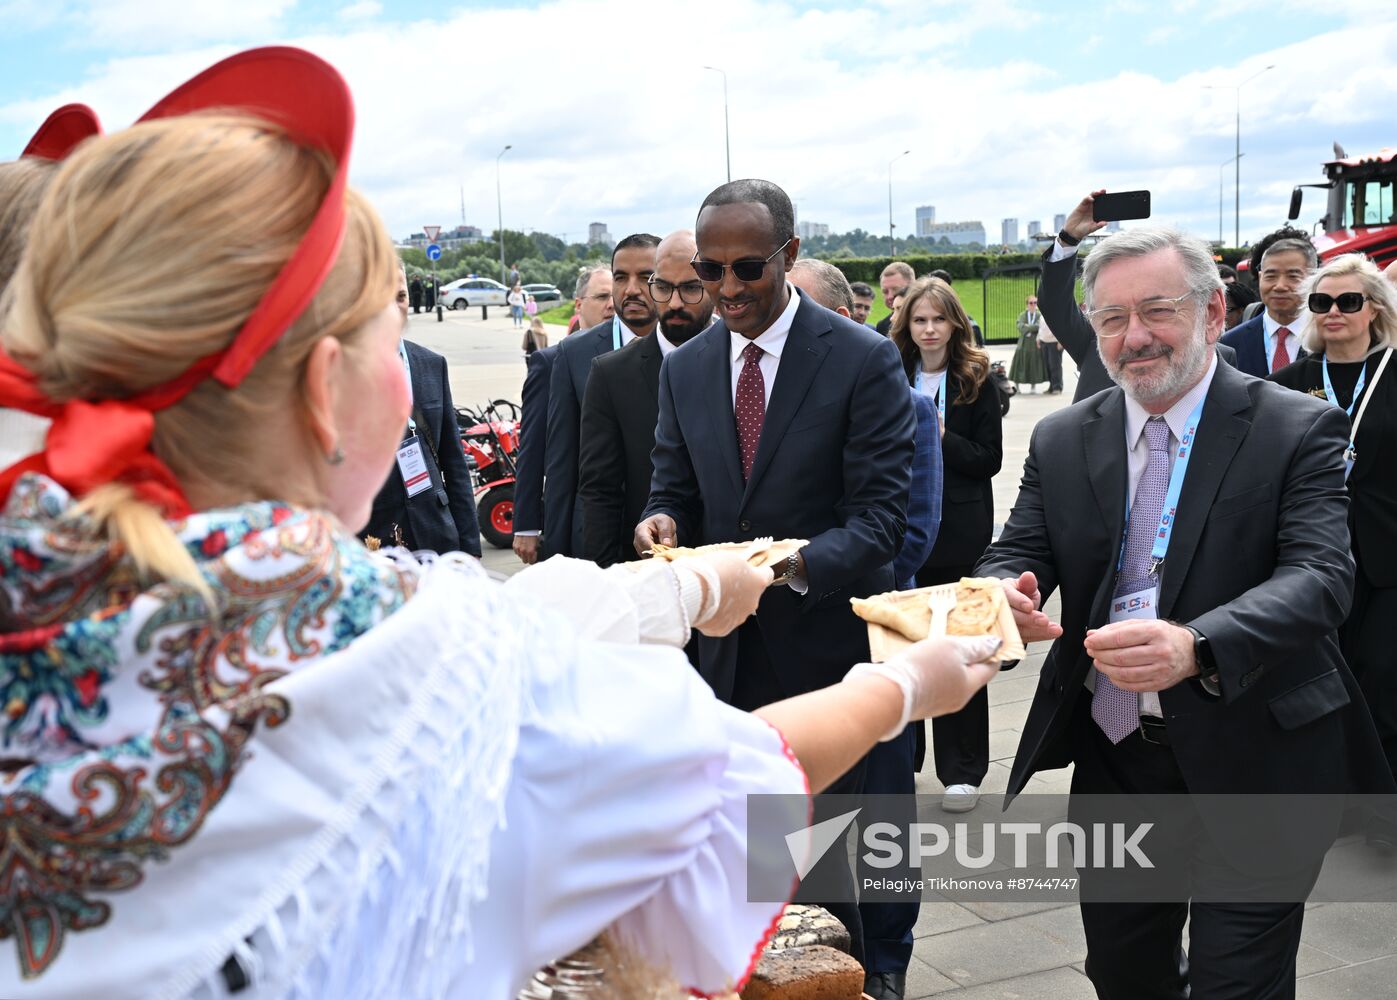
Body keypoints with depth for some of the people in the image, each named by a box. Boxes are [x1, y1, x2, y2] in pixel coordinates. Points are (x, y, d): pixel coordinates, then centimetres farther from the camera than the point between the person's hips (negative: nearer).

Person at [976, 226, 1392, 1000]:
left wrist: (1195, 646, -40)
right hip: (1113, 759, 4)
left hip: (1253, 764, -4)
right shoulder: (1061, 441, 4)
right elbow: (1018, 553, 0)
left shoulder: (1297, 430, -9)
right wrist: (1001, 592, -27)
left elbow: (1319, 575, -21)